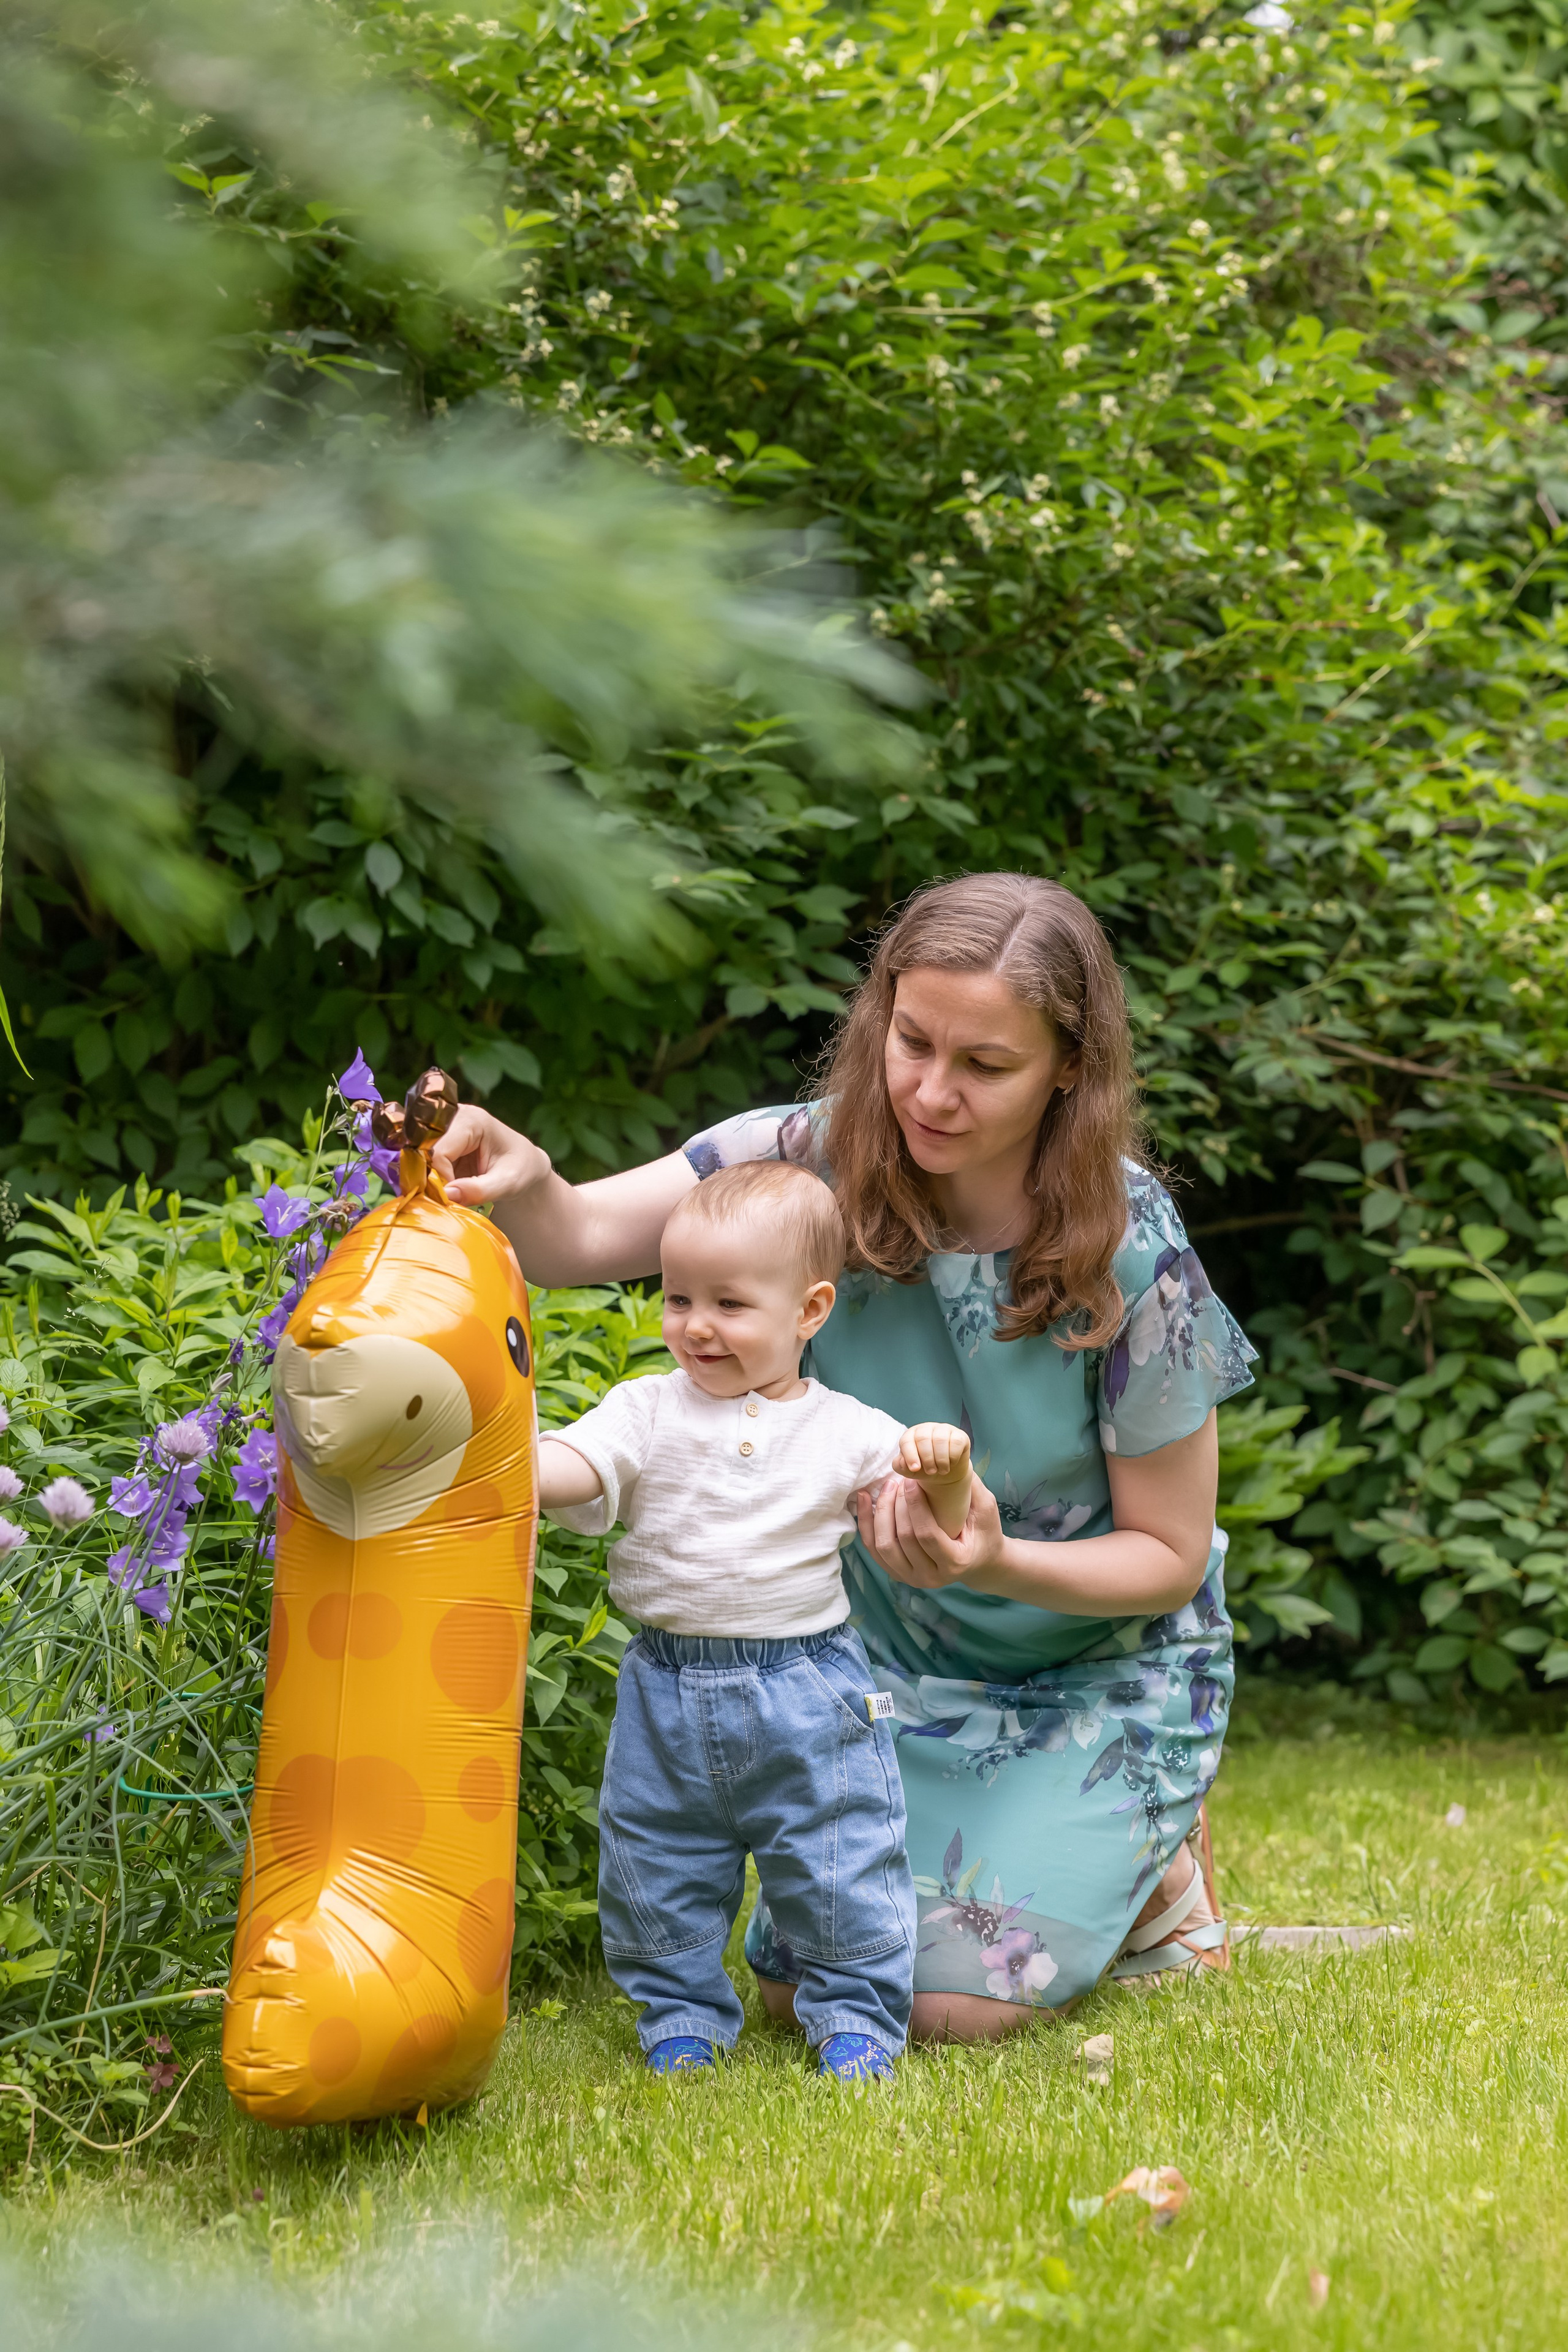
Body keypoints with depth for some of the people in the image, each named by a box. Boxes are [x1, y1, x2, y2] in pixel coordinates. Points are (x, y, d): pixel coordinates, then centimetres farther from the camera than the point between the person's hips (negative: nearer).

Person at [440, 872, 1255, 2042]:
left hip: (1103, 1669, -4)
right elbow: (584, 1236, -29)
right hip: (894, 1654, 4)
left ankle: (1149, 1871, 15)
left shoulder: (1130, 1258, -26)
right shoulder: (819, 1159, -18)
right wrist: (520, 1179, -53)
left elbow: (1170, 1557, -16)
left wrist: (996, 1563, -35)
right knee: (804, 1980, -2)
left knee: (956, 2001, -15)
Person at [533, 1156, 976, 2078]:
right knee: (657, 1864, 10)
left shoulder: (848, 1432, -2)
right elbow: (561, 1468, -14)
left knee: (840, 1862, 3)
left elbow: (942, 1531, 0)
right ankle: (683, 2008, 29)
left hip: (809, 1694, -1)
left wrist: (949, 1467, -20)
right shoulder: (648, 1413, 0)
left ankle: (856, 2009, 22)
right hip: (670, 1688, 2)